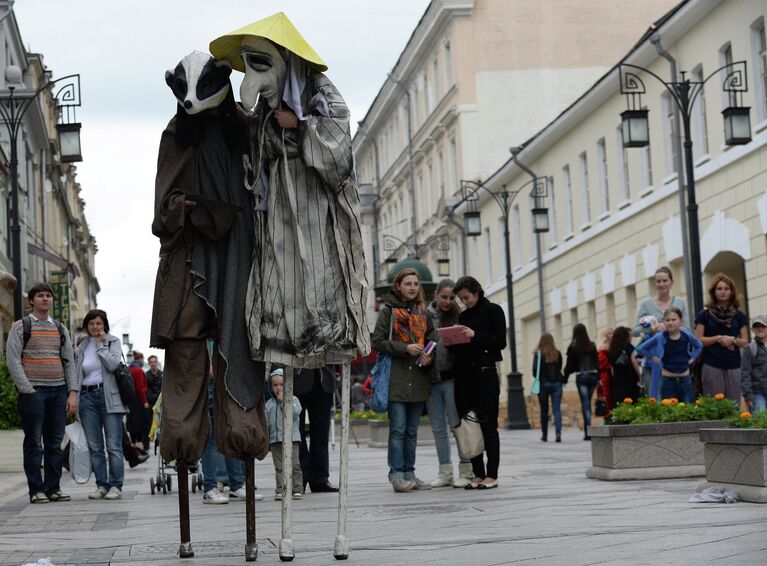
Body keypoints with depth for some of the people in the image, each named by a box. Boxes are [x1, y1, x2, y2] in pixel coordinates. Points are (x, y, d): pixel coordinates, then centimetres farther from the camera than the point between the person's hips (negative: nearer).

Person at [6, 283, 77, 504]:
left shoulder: (60, 329, 17)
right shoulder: (21, 327, 4)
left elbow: (69, 361, 14)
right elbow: (13, 360, -3)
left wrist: (72, 393, 4)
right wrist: (27, 390, -12)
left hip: (59, 391, 4)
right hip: (33, 391, -4)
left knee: (55, 443, 5)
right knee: (34, 443, -2)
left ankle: (53, 488, 11)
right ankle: (36, 490, 1)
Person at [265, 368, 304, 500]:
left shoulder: (293, 400, 3)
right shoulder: (269, 404, 12)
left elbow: (295, 412, -16)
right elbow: (266, 422, 13)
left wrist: (284, 401, -14)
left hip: (291, 438, -3)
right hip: (275, 441, 3)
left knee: (294, 465, -5)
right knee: (279, 467, 4)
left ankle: (297, 489, 0)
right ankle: (280, 490, 6)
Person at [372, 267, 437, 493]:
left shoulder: (422, 312, 15)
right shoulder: (388, 311, 1)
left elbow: (432, 339, 17)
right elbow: (378, 341, -5)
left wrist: (429, 355, -4)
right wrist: (405, 348, -15)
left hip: (418, 378, 5)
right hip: (396, 379, -5)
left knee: (412, 431, 9)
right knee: (398, 430, -7)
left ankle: (409, 474, 14)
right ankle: (397, 475, -5)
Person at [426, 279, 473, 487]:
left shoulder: (458, 317, 1)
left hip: (451, 378, -3)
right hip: (431, 378, 3)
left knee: (457, 423, -4)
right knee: (438, 427, 8)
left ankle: (466, 471, 3)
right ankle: (445, 472, 15)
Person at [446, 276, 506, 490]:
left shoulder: (493, 311, 1)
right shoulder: (463, 316, 18)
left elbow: (501, 341, -7)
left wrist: (475, 336, -17)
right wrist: (452, 343, -2)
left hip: (485, 372, -6)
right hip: (464, 374, 6)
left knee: (488, 424, -4)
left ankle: (491, 475, -1)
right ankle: (478, 474, 8)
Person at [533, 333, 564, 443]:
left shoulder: (538, 354, -8)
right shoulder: (558, 353, 1)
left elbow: (535, 370, -9)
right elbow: (559, 368, 9)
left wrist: (539, 378, 9)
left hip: (543, 384, -1)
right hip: (556, 383, 1)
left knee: (544, 411, 11)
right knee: (557, 410, -3)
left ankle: (544, 435, 18)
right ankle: (558, 433, -20)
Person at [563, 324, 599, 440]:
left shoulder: (573, 347, -6)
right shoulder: (592, 346, 3)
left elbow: (569, 365, -3)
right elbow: (597, 362, 6)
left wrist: (565, 378, 6)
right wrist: (598, 376, 12)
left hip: (580, 376, -3)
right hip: (593, 375, 3)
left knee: (585, 404, -4)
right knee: (588, 403, 14)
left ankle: (588, 432, -10)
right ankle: (587, 429, 15)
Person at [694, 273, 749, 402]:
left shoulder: (739, 316, 10)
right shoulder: (705, 315, 4)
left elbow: (745, 341, 9)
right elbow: (698, 340, 0)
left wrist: (733, 340, -11)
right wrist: (718, 338, -11)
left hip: (733, 366, 2)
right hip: (712, 366, -2)